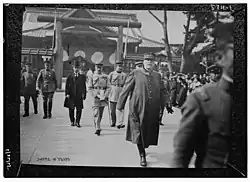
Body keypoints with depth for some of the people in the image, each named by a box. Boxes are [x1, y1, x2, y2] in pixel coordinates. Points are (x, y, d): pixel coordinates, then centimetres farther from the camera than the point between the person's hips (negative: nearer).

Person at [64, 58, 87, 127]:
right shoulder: (70, 76, 6)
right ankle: (72, 121, 21)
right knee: (71, 109, 5)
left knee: (79, 109, -2)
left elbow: (84, 86, 7)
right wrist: (67, 93, -6)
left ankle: (77, 122, 10)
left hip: (79, 96, 0)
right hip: (71, 95, 0)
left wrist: (84, 95, 3)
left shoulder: (83, 76, 6)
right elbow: (67, 86, 5)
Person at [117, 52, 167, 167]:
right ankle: (142, 155, 16)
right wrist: (120, 105, -1)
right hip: (138, 109, -3)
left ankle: (143, 148, 37)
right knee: (139, 133, 1)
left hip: (153, 111, 4)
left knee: (149, 132, 10)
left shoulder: (157, 76, 12)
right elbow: (126, 90, -1)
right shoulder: (135, 74, -1)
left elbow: (162, 91, 18)